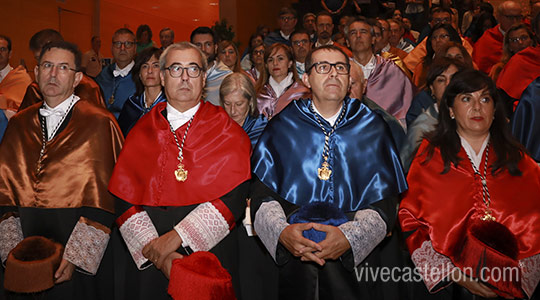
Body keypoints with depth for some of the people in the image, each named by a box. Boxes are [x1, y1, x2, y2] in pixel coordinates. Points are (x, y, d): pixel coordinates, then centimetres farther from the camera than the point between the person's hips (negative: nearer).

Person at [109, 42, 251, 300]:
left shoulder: (227, 131, 1)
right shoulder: (142, 131, 6)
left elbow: (234, 196, -11)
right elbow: (125, 198, -2)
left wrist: (176, 238, -17)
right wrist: (156, 252, -14)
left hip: (210, 253, -1)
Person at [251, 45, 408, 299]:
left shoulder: (371, 128, 3)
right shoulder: (283, 126, 2)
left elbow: (385, 201, -3)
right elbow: (262, 190, -3)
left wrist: (349, 237, -19)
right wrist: (281, 231, -21)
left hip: (354, 261, 1)